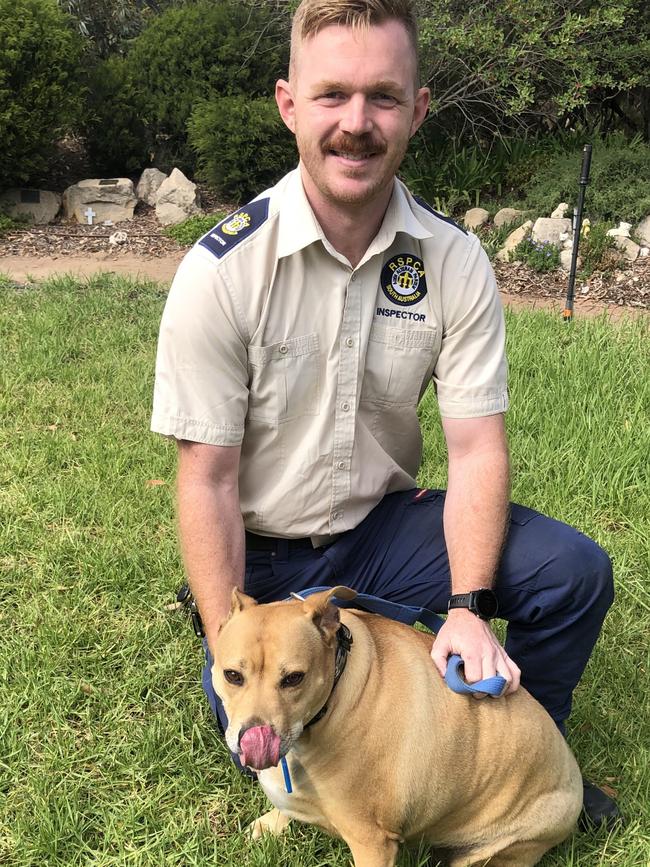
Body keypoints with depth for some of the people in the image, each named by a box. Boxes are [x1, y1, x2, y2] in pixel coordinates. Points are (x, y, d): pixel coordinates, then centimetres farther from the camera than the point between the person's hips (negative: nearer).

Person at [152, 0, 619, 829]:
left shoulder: (455, 263, -10)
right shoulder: (223, 269, -19)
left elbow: (476, 448, -10)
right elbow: (207, 481, -16)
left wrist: (467, 606, -23)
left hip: (387, 523, 2)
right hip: (264, 555, -2)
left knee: (574, 572, -18)